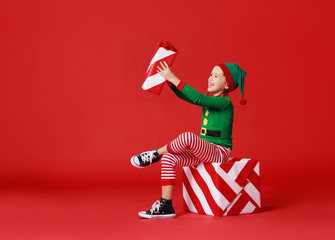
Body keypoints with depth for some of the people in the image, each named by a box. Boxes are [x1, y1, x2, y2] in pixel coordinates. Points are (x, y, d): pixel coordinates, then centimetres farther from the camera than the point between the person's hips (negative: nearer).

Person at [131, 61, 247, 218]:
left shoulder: (225, 102, -12)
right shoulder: (208, 100, 15)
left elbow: (197, 98, -26)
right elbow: (184, 95, 13)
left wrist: (173, 78, -25)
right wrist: (168, 78, 0)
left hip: (219, 152, -8)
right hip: (205, 151, 9)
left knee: (187, 137, -35)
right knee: (168, 159, -11)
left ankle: (155, 154, -11)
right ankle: (165, 206, -9)